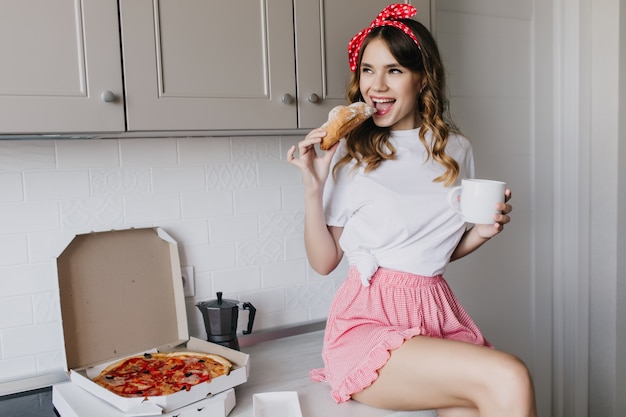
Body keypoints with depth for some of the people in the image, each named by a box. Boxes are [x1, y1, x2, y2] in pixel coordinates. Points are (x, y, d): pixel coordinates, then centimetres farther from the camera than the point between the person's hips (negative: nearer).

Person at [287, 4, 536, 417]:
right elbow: (324, 261, 0)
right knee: (509, 379, -24)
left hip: (437, 312, 4)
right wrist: (313, 187, -12)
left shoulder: (455, 150, 9)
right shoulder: (349, 154, -2)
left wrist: (483, 231, 0)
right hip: (368, 321, -4)